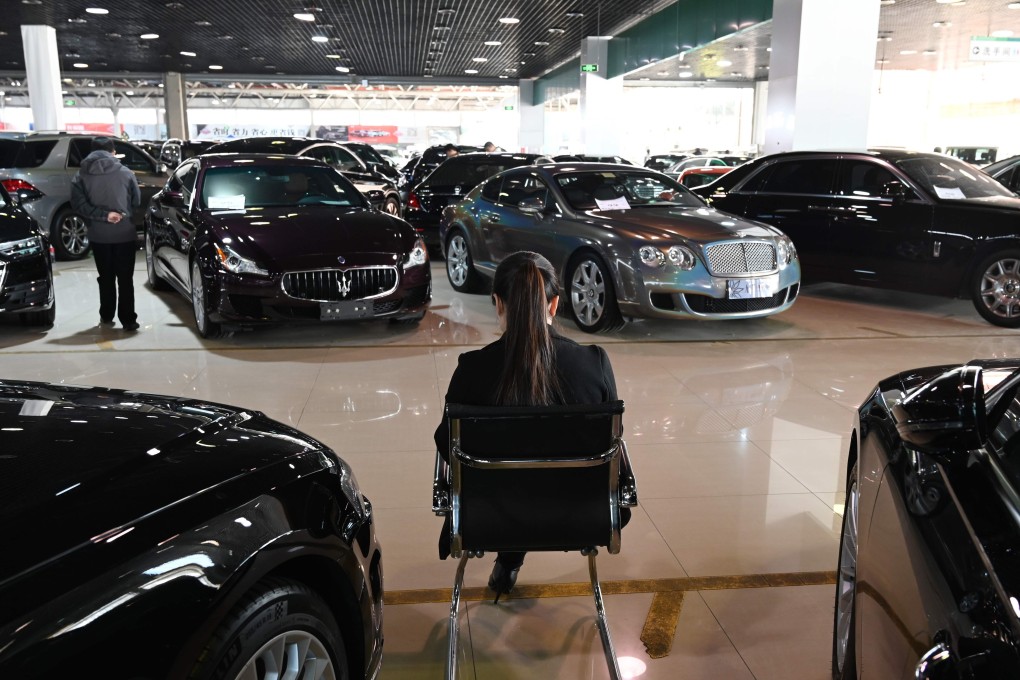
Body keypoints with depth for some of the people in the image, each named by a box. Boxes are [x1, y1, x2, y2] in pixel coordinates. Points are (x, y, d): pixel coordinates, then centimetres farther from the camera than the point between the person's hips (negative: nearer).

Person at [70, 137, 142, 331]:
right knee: (125, 278, 3)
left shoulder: (81, 177, 1)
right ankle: (128, 320, 0)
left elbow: (79, 205, -9)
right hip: (125, 233, -1)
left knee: (106, 277, 14)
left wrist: (103, 215, -10)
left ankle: (107, 316, 21)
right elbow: (136, 202, 5)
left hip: (98, 235, 1)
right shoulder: (126, 173, -2)